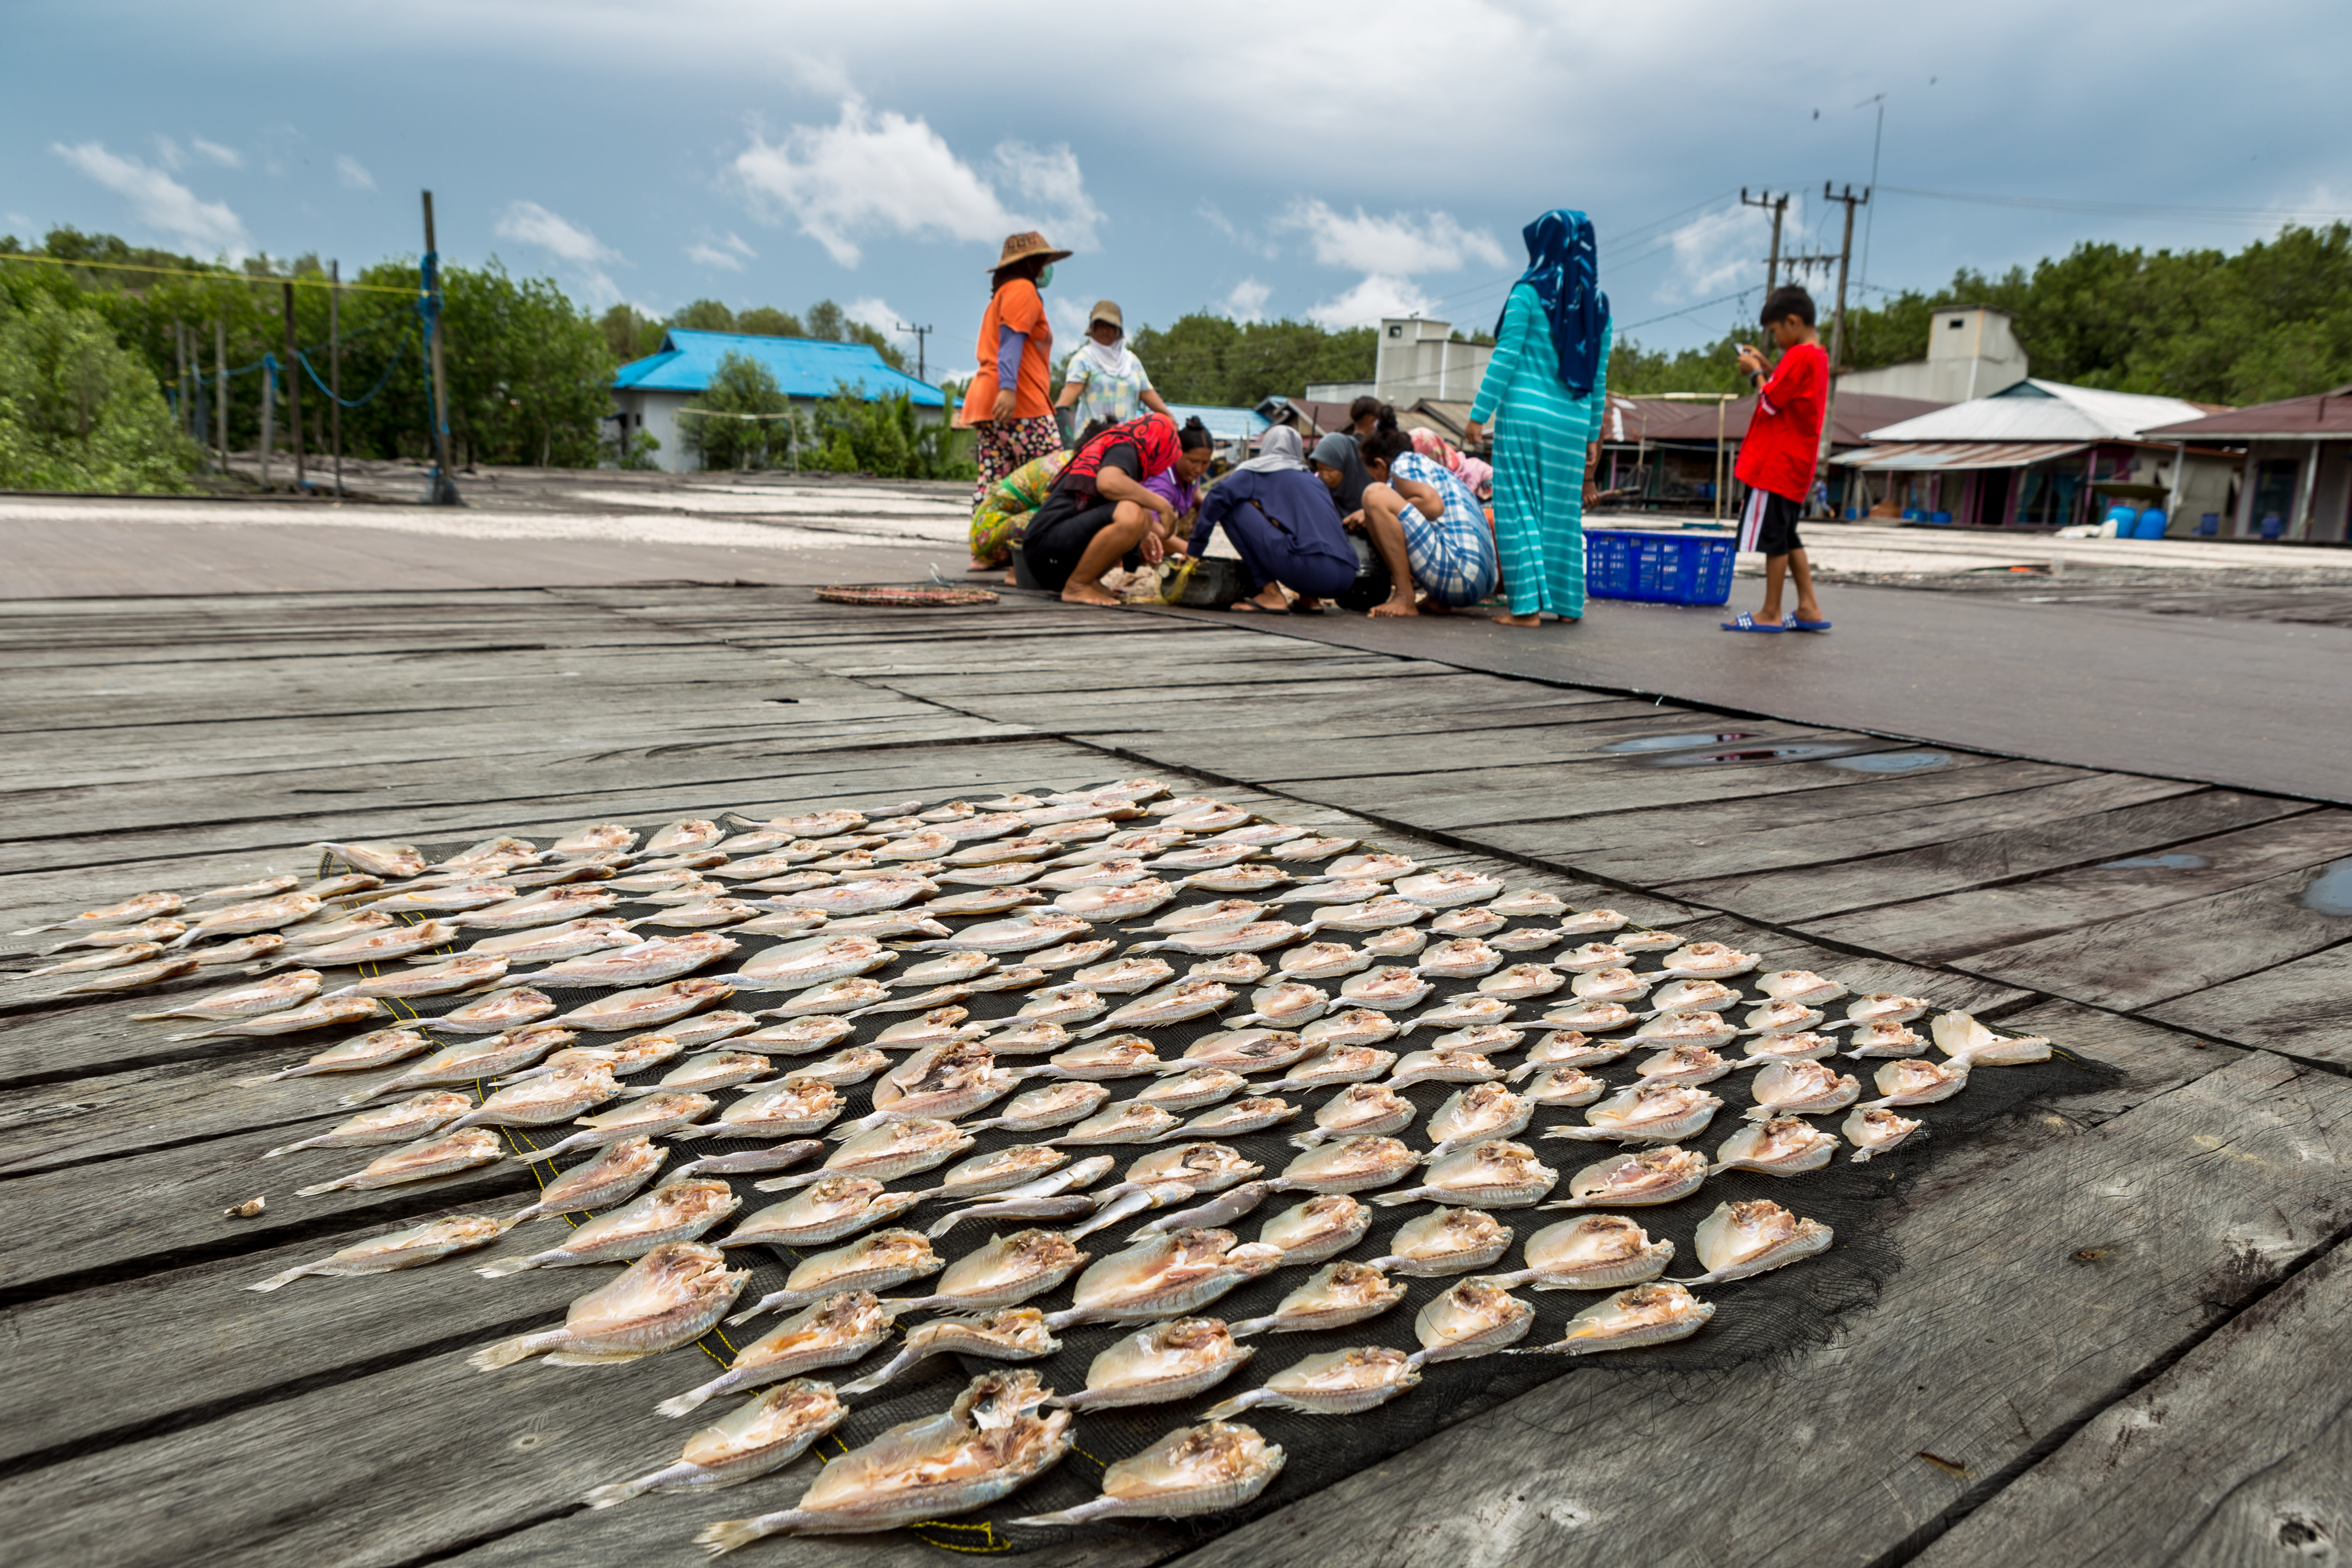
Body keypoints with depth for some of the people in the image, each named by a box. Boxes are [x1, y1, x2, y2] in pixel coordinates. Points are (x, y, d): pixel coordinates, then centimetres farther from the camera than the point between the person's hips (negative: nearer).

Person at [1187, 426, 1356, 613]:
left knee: (1233, 508, 5)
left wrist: (1193, 550, 8)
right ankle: (1309, 599, 14)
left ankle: (1272, 595, 0)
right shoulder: (1316, 481, 29)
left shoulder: (1258, 471, 14)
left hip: (1307, 569, -7)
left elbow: (1220, 496, -1)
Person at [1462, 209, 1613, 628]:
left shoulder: (1529, 293, -5)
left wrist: (1479, 414, -7)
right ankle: (1567, 603, 15)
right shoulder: (1598, 304, 10)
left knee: (1520, 508, -1)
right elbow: (1599, 377, 11)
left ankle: (1529, 605, -6)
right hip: (1571, 422, 5)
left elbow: (1505, 359, -10)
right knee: (1562, 511, 11)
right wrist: (1593, 433, 17)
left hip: (1525, 414, -5)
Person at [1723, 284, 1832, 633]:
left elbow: (1770, 403, -15)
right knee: (1788, 538, 14)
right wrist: (1765, 366, 19)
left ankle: (1770, 614, -2)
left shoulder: (1799, 356, -15)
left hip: (1776, 465, -10)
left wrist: (1756, 372, 0)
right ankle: (1808, 608, 14)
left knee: (1772, 538, -6)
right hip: (1793, 466, 10)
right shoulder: (1818, 356, 15)